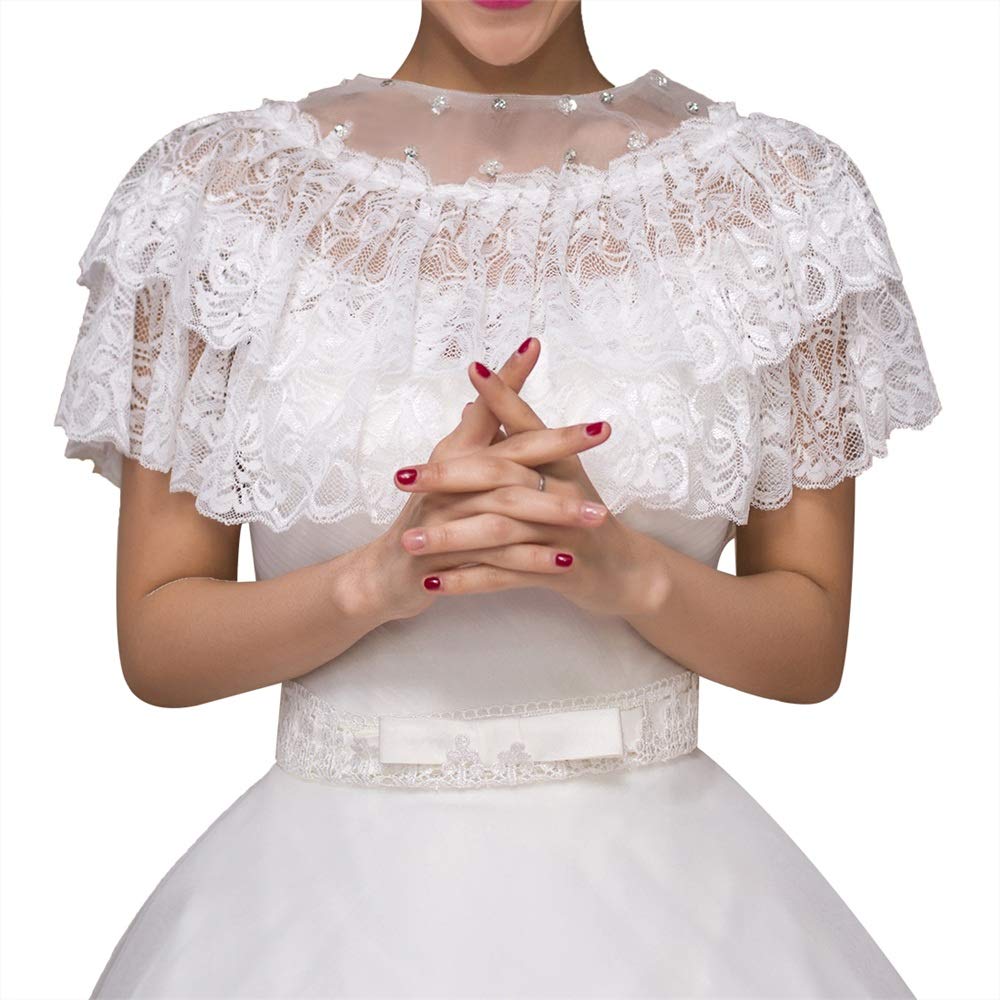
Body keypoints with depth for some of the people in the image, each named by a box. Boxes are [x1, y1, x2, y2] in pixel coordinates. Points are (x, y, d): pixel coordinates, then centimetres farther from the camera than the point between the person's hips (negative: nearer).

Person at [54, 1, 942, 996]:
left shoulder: (780, 195, -5)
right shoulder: (220, 188, -5)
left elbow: (812, 648, -2)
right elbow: (155, 642, -3)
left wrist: (625, 568, -21)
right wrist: (378, 578, -22)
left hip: (658, 893, 1)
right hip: (332, 896, 0)